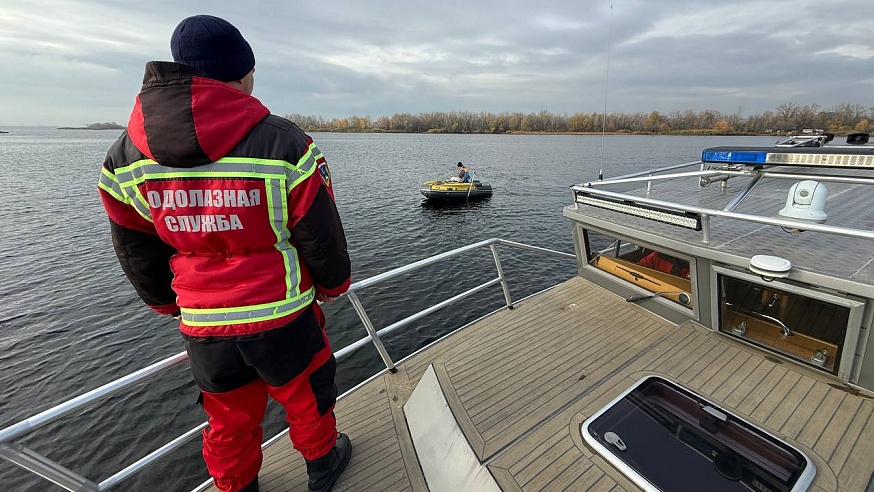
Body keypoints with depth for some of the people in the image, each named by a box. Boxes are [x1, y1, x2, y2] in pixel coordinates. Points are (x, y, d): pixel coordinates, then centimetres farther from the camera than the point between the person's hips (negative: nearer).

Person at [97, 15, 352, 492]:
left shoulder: (127, 155, -3)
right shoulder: (283, 143, -18)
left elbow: (137, 254, 7)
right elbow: (322, 237, -12)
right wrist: (333, 284, 7)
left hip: (202, 328, 4)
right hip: (281, 318, -3)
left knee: (228, 420, 26)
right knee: (307, 397, 23)